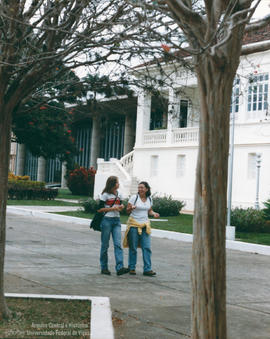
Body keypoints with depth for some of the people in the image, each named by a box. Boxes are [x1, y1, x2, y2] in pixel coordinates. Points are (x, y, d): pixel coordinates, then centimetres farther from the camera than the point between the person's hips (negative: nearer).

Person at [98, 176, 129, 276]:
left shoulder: (119, 195, 12)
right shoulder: (105, 195, -5)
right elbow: (100, 209, -8)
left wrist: (121, 207, 0)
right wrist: (113, 208, -14)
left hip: (117, 221, 5)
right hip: (107, 220, -5)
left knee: (118, 244, -8)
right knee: (105, 245, 3)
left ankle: (120, 268, -17)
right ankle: (104, 268, 13)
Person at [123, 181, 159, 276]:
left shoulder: (149, 199, 7)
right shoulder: (134, 197, -6)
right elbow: (127, 210, -5)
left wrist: (154, 214, -2)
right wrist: (131, 208, -27)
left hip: (145, 225, 4)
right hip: (134, 224, -4)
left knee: (147, 247, -3)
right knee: (133, 248, 1)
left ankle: (147, 269, -1)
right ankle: (132, 268, 14)